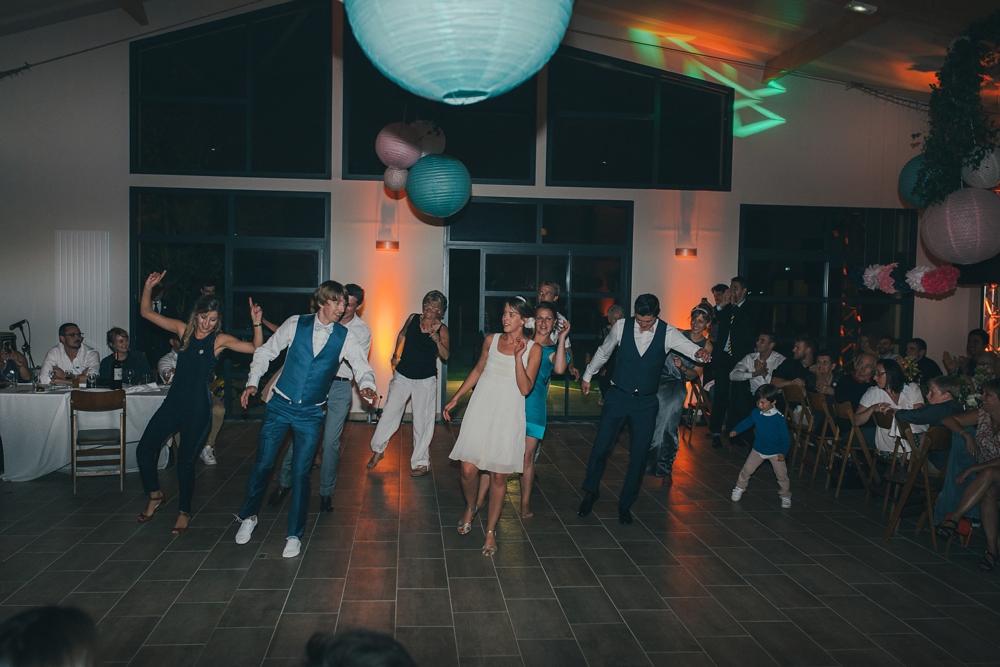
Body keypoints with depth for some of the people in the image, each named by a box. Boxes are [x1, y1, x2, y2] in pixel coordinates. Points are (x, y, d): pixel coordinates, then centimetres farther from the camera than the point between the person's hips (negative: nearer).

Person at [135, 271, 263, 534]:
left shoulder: (219, 340, -7)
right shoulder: (183, 330, 2)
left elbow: (256, 348, -16)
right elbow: (146, 312, 8)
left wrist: (257, 324, -30)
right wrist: (148, 287, -7)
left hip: (198, 407, -4)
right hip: (173, 402, 4)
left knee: (185, 459, 1)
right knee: (144, 448, 2)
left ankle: (184, 512, 22)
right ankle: (156, 497, 26)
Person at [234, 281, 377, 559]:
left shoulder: (345, 337, -3)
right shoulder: (295, 324, -4)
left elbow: (362, 367, -6)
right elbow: (265, 352, 5)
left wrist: (366, 386, -27)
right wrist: (253, 382, -4)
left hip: (310, 413, 0)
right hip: (280, 405, 0)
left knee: (301, 472, 1)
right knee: (262, 464, 4)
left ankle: (294, 535, 17)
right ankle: (248, 516, 30)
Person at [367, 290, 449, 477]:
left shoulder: (442, 330, -6)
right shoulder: (413, 318, 1)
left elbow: (445, 356, -13)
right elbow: (402, 335, 19)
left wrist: (438, 342, -30)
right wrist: (395, 355, 11)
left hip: (426, 380, -2)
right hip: (402, 375, 2)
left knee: (422, 421, 4)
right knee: (389, 413, 5)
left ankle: (421, 462, 16)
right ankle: (378, 449, 25)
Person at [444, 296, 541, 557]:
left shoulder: (533, 349, -3)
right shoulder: (492, 340, 5)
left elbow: (525, 389, -10)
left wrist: (518, 357, -20)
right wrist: (455, 398, 17)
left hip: (507, 416, -2)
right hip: (481, 410, 2)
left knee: (498, 475, 1)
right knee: (469, 469, -3)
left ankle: (491, 531, 18)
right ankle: (470, 508, 30)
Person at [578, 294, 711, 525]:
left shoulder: (668, 333, -9)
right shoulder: (621, 326, -8)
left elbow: (691, 348, -20)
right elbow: (603, 352, 8)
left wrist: (701, 352, -45)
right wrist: (587, 376, 18)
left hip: (646, 402, 0)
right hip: (618, 397, 0)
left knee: (639, 454, 5)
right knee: (600, 446, 0)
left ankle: (625, 504, 23)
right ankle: (590, 492, 25)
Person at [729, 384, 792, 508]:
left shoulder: (779, 418, -24)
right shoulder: (756, 413, -12)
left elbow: (785, 437, -17)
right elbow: (747, 422, 7)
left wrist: (783, 452, -24)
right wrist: (736, 430, -4)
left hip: (775, 452, -3)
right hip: (758, 450, 3)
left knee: (782, 475, 5)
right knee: (747, 469, 7)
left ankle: (785, 496, 24)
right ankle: (739, 488, 27)